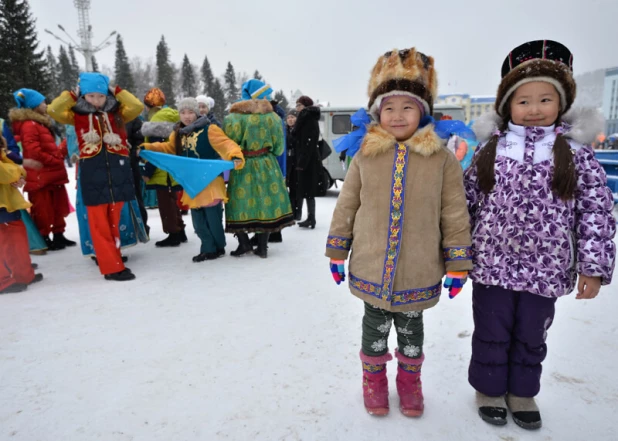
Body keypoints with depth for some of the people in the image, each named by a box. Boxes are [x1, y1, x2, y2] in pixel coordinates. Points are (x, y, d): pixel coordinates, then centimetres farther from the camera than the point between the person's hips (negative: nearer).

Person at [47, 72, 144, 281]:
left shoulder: (116, 112, 9)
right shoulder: (77, 114, 7)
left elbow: (137, 107, -5)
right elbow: (53, 110, -6)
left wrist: (117, 91, 2)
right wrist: (72, 95, 1)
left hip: (118, 170, 1)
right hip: (92, 172, -1)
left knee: (114, 220, 10)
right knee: (99, 222, -3)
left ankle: (111, 256, 24)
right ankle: (112, 266, -1)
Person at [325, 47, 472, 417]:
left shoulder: (442, 159, -7)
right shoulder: (366, 157, -4)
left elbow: (455, 214, -3)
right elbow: (346, 206, 2)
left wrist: (457, 264, -1)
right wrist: (337, 252, 5)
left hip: (418, 273, 0)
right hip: (371, 270, 1)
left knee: (411, 327, 20)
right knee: (375, 325, 19)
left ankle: (410, 379, 45)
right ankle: (374, 378, 43)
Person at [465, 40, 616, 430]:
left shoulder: (575, 152, -3)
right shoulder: (490, 149, 0)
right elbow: (467, 201, 5)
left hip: (545, 269, 0)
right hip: (492, 263, 0)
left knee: (531, 336, 17)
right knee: (491, 333, 14)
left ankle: (522, 392, 40)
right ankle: (489, 388, 36)